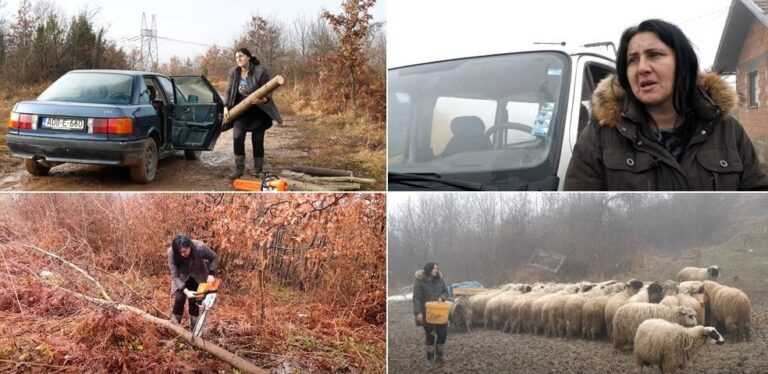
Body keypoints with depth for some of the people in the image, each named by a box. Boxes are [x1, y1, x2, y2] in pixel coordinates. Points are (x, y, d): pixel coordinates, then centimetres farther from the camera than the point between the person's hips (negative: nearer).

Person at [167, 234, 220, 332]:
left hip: (198, 277, 0)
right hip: (181, 278, 0)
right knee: (179, 299, -12)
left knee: (194, 302, -3)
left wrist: (211, 274, -28)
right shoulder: (171, 253, -33)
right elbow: (174, 275, -27)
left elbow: (214, 258, -17)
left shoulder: (200, 247, -35)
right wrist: (184, 289, -37)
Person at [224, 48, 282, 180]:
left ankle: (257, 171, 16)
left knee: (257, 141, 3)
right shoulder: (234, 73, -1)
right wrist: (226, 107, 0)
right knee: (237, 137, -11)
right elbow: (229, 91, 10)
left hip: (258, 111, -3)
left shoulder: (260, 71, -15)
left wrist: (263, 100, -35)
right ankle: (239, 169, -1)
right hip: (241, 111, 3)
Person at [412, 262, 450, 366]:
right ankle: (430, 357, 17)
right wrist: (418, 313, -19)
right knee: (430, 334, 1)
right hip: (426, 312, -4)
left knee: (443, 332, 0)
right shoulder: (419, 281, -12)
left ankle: (440, 355, 20)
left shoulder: (439, 279, 0)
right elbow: (416, 298, -13)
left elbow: (445, 292, 8)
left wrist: (441, 298, -15)